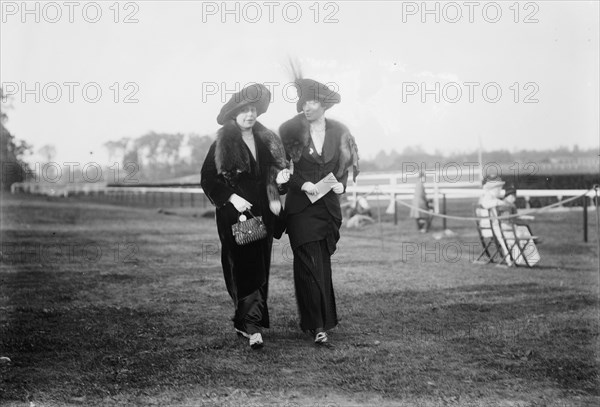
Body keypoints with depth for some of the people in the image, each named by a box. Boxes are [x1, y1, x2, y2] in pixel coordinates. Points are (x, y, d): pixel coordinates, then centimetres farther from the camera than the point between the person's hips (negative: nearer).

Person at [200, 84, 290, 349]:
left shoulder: (267, 141, 11)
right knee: (244, 267, -11)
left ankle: (244, 321, 19)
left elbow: (272, 173, 21)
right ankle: (252, 326, -14)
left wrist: (279, 178, -2)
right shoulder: (222, 145, -4)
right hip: (234, 215, -5)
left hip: (263, 214, 6)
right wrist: (232, 198, -15)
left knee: (260, 266, 7)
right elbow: (207, 179, -5)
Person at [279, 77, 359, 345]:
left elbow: (345, 166, 13)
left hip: (328, 208, 3)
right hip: (301, 208, -3)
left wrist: (341, 184, -6)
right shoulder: (292, 130, -4)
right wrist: (301, 184, -16)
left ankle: (313, 320, 23)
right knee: (310, 265, -9)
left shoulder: (338, 132, 4)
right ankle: (318, 325, -7)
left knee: (322, 264, 9)